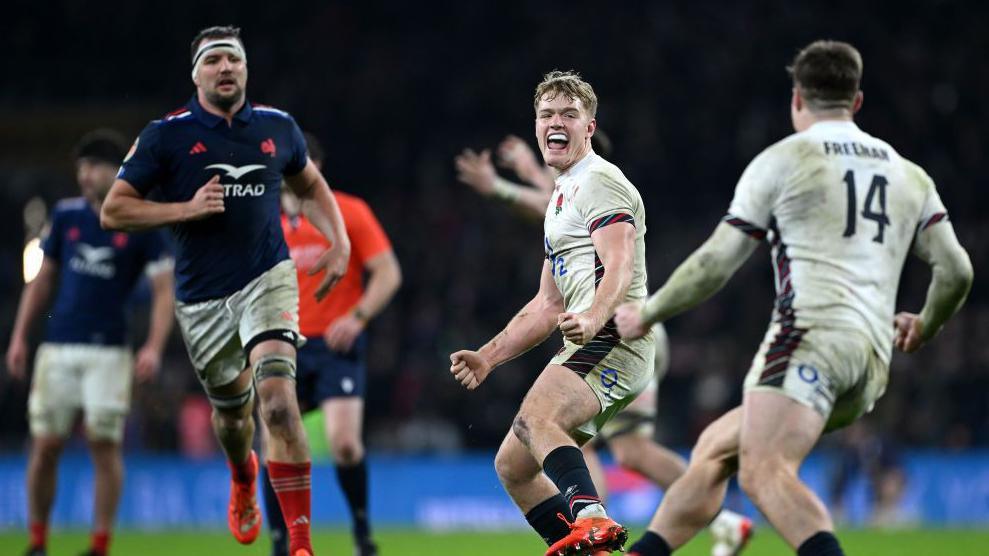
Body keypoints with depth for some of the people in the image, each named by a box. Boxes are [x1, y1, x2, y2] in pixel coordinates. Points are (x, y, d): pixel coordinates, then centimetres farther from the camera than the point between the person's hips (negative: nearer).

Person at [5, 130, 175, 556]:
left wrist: (154, 348, -15)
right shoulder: (66, 215, 8)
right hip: (57, 347, 3)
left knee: (104, 442, -6)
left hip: (108, 351, -3)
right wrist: (19, 336, 10)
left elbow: (164, 290, -3)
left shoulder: (142, 225, -3)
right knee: (45, 444, 1)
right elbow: (42, 279, 16)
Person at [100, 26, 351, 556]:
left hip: (267, 280, -1)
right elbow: (113, 210, -5)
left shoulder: (277, 127, 4)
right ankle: (243, 482, 54)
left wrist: (340, 242, 7)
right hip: (202, 299, 1)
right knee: (232, 412, 16)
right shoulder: (166, 135, -5)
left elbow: (312, 185, 22)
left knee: (277, 400, -21)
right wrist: (187, 209, -17)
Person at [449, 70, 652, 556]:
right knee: (512, 465, 11)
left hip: (615, 340, -10)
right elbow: (549, 305, 30)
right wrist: (487, 357, 24)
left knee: (533, 419, -35)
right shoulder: (562, 197, 26)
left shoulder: (600, 182, -5)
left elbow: (619, 266, -22)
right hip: (583, 350, 10)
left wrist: (593, 319, -41)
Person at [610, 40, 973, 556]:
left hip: (811, 331, -8)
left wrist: (646, 314, 20)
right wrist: (924, 327, 36)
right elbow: (956, 271, 15)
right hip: (873, 364, 8)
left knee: (764, 473, -26)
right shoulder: (910, 175, 22)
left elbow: (716, 263, 6)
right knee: (715, 448, 19)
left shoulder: (782, 160, 8)